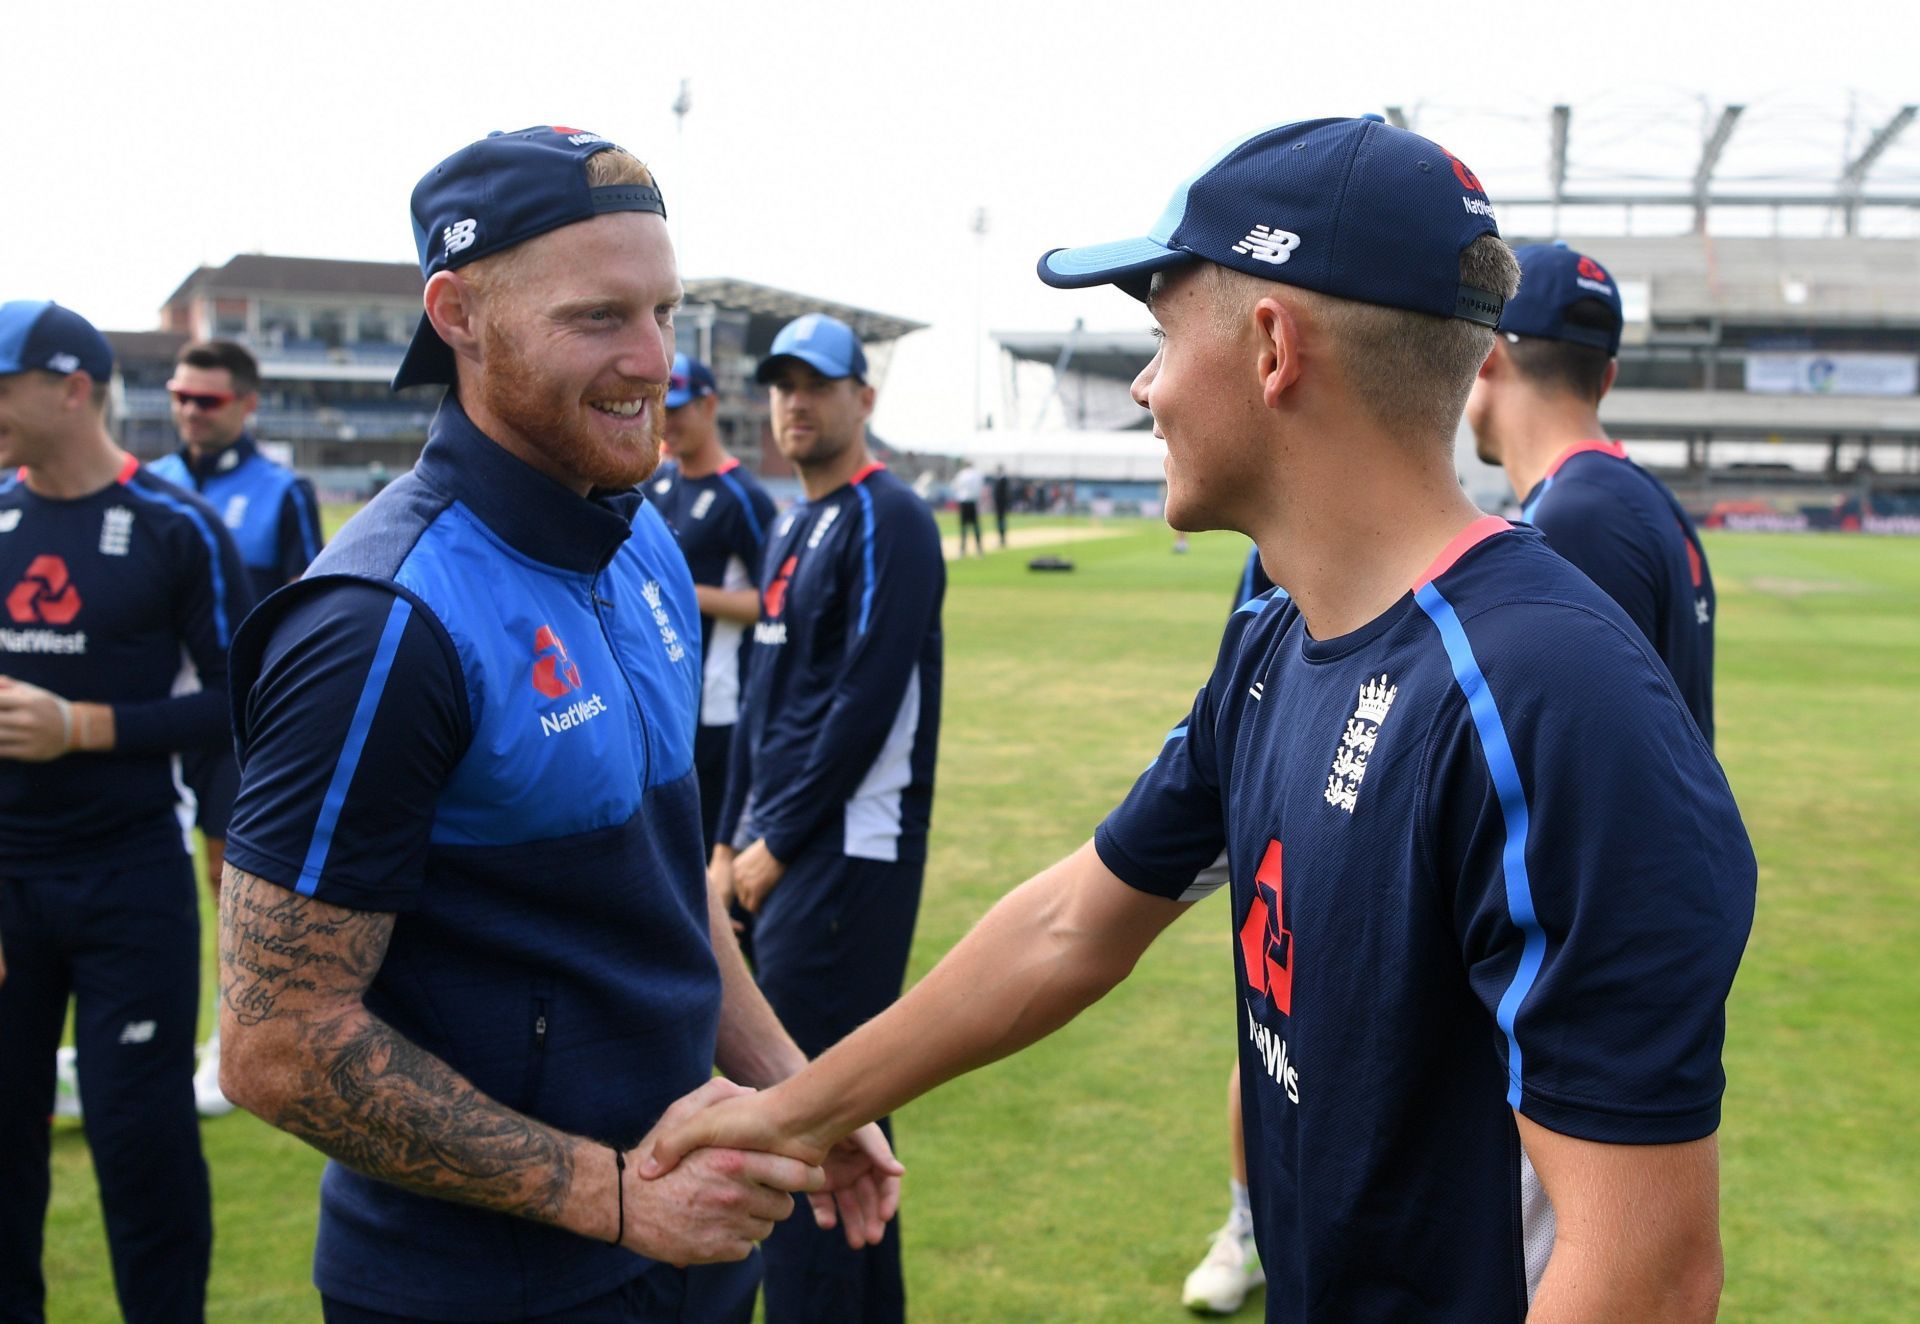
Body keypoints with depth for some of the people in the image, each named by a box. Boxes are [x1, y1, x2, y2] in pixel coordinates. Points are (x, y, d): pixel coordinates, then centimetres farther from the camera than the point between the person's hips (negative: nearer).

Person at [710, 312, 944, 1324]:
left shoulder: (886, 520, -10)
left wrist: (778, 841, -13)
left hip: (846, 857, -9)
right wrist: (732, 841, 14)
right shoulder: (789, 530, 18)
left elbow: (869, 701, -17)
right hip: (778, 859, 9)